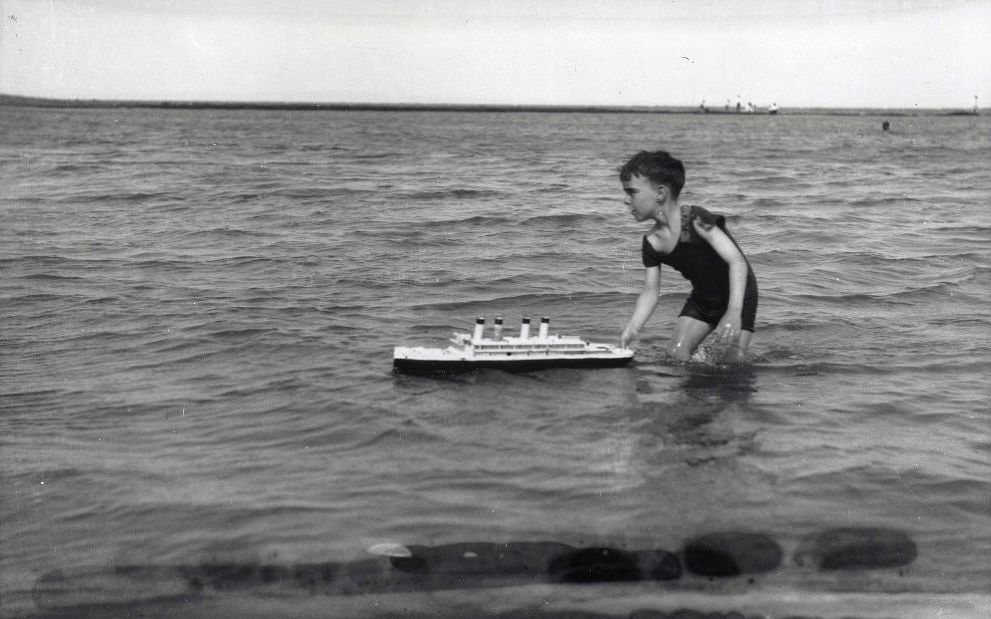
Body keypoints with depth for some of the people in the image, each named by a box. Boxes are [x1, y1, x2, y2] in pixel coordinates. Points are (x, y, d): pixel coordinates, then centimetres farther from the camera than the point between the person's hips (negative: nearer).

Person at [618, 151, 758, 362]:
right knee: (676, 357, -4)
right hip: (701, 299, 6)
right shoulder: (651, 244, -8)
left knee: (735, 362, -12)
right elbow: (650, 292, -2)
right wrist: (631, 329, -18)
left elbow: (737, 262, -35)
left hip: (738, 297, -6)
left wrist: (734, 312, -48)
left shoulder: (695, 220, -29)